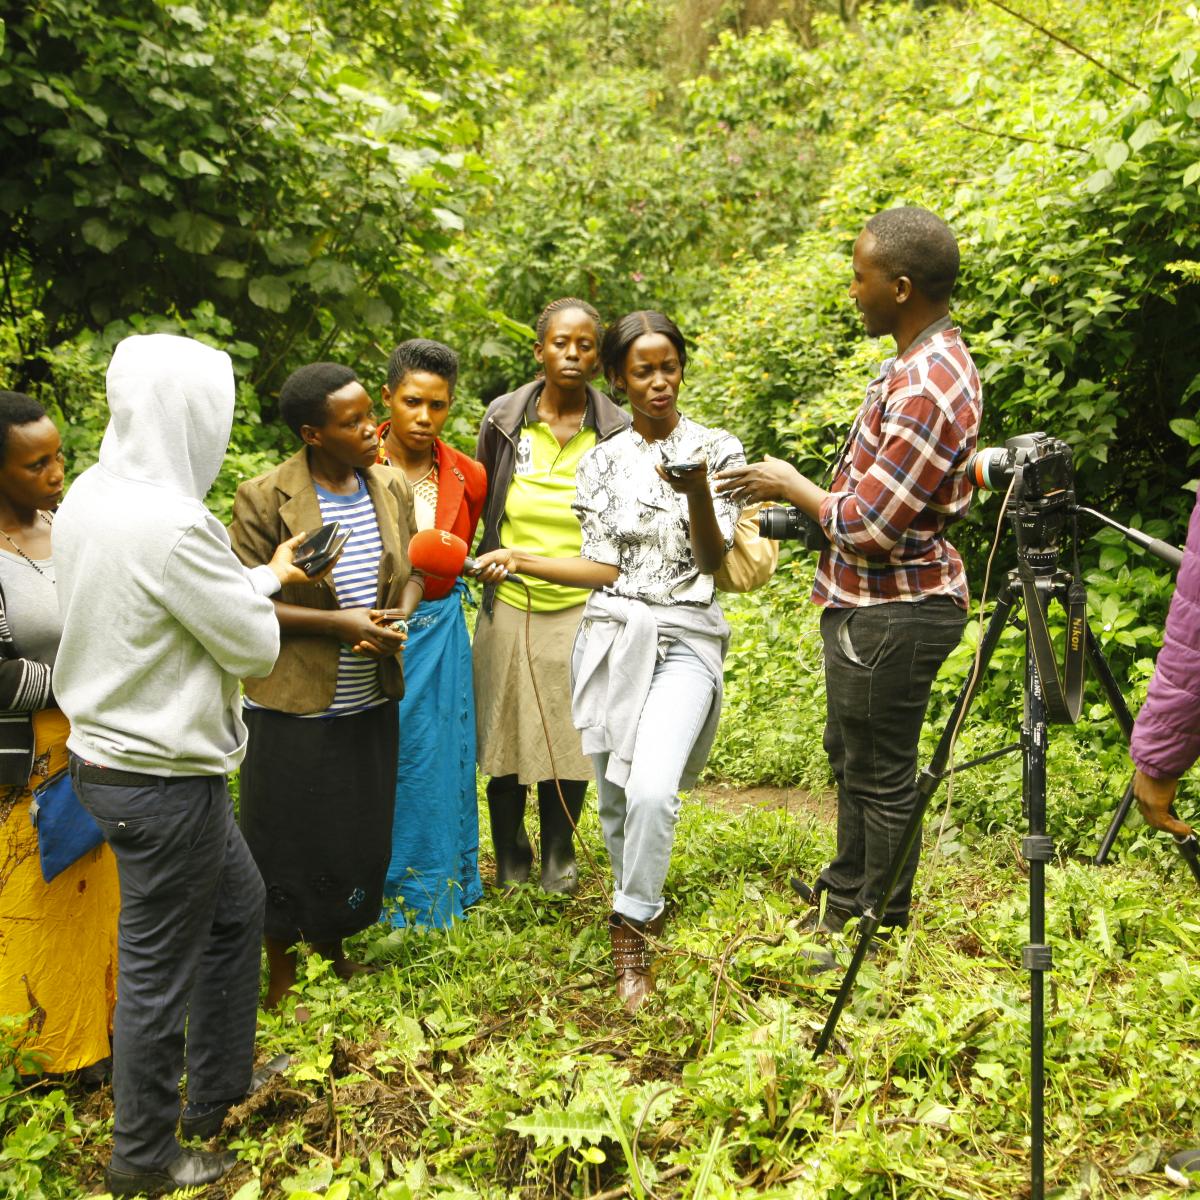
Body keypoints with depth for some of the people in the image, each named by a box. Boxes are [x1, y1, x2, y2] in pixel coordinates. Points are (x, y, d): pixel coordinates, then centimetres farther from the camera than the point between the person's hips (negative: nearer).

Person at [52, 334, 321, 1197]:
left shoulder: (89, 495, 1)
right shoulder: (171, 525, -28)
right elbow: (255, 647, -17)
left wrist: (264, 576, 16)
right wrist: (265, 589, 3)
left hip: (109, 754, 10)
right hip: (161, 778, -10)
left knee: (238, 903, 25)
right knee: (158, 966, 8)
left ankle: (218, 1085, 42)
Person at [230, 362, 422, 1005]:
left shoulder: (393, 487, 2)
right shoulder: (264, 499, -14)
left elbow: (413, 569, 12)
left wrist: (398, 620, -10)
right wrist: (340, 622, -21)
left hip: (370, 704, 5)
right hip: (293, 709, -5)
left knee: (359, 837, 17)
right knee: (290, 843, 8)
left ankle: (333, 950, 41)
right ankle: (280, 975, 29)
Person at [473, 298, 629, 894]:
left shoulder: (616, 431, -2)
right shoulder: (503, 419, -1)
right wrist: (492, 562, 11)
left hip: (580, 606, -1)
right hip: (509, 604, 1)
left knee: (570, 733, 6)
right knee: (505, 732, 6)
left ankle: (559, 854, 27)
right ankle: (510, 856, 26)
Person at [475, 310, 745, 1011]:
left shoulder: (717, 450, 2)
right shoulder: (602, 464, 10)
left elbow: (713, 559, -6)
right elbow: (604, 569, 7)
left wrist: (697, 492, -23)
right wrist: (520, 560, -1)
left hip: (686, 638, -3)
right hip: (612, 633, 3)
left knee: (652, 788, -21)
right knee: (614, 795, 7)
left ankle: (631, 935, -4)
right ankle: (641, 910, 30)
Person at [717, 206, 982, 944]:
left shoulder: (926, 389, -25)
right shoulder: (925, 361, 8)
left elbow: (870, 525, -25)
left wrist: (793, 487, -10)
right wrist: (795, 496, 10)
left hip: (894, 612, -11)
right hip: (870, 600, 11)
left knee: (882, 774, 4)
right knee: (851, 753, 22)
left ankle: (877, 932, 20)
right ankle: (846, 897, 39)